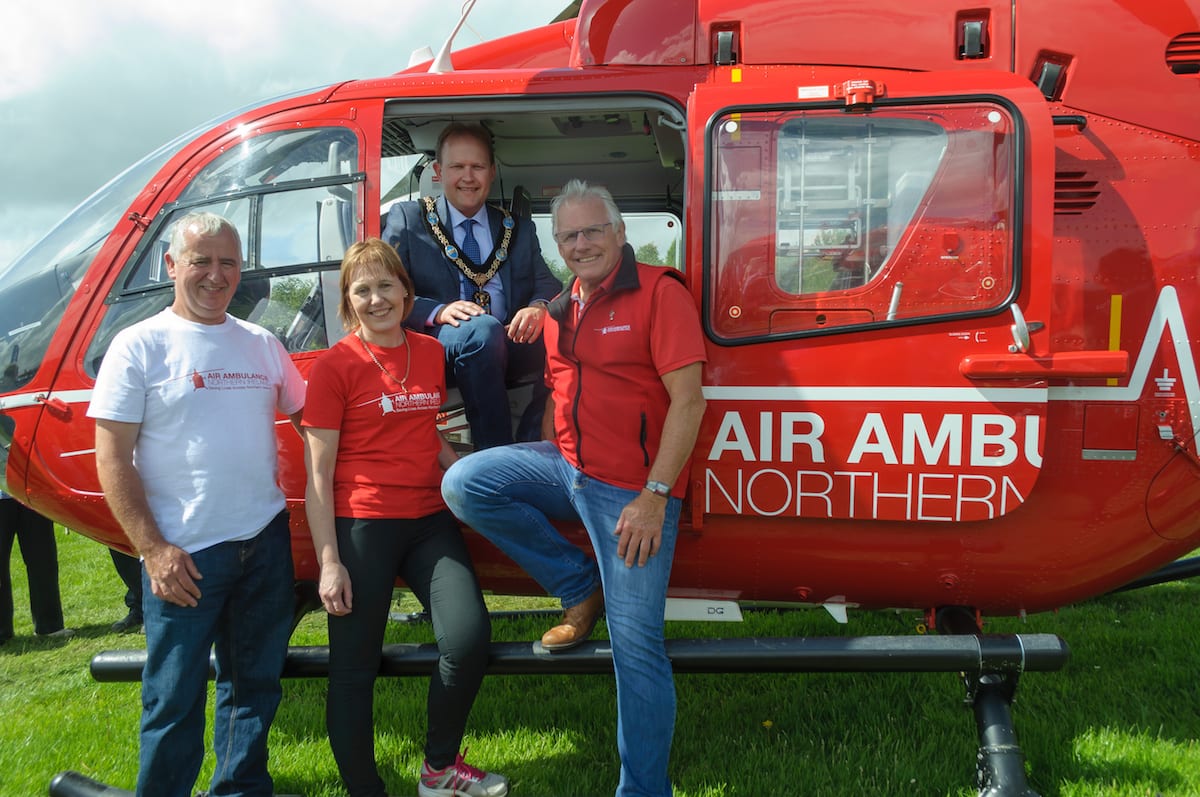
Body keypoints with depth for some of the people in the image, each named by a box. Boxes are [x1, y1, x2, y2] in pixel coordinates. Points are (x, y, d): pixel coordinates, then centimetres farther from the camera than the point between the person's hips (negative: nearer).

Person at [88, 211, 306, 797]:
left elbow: (309, 416, 18)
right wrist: (153, 549, -14)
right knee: (175, 700, 3)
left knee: (255, 683, 15)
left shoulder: (262, 345, 9)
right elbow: (112, 457, -8)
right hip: (184, 555, -4)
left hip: (266, 542, 5)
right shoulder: (139, 346, -4)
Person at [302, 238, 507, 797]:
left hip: (430, 520, 5)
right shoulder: (335, 365, -6)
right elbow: (318, 475, -6)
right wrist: (329, 562, -11)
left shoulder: (431, 352, 10)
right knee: (355, 667, 3)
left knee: (469, 636, -9)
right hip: (362, 525, -4)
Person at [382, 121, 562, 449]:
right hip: (436, 349, -3)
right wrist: (437, 311, -18)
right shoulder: (407, 218, 12)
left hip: (507, 346, 3)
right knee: (482, 329, -36)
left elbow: (546, 284, 10)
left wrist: (538, 307, -16)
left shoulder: (519, 228, 21)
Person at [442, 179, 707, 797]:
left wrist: (654, 496, -20)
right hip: (566, 466, 7)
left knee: (636, 643, -5)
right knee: (464, 483, -12)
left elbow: (687, 400, -15)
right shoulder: (561, 310, 14)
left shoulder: (658, 292, -10)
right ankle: (580, 587, 4)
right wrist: (544, 475, 16)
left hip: (633, 490, -7)